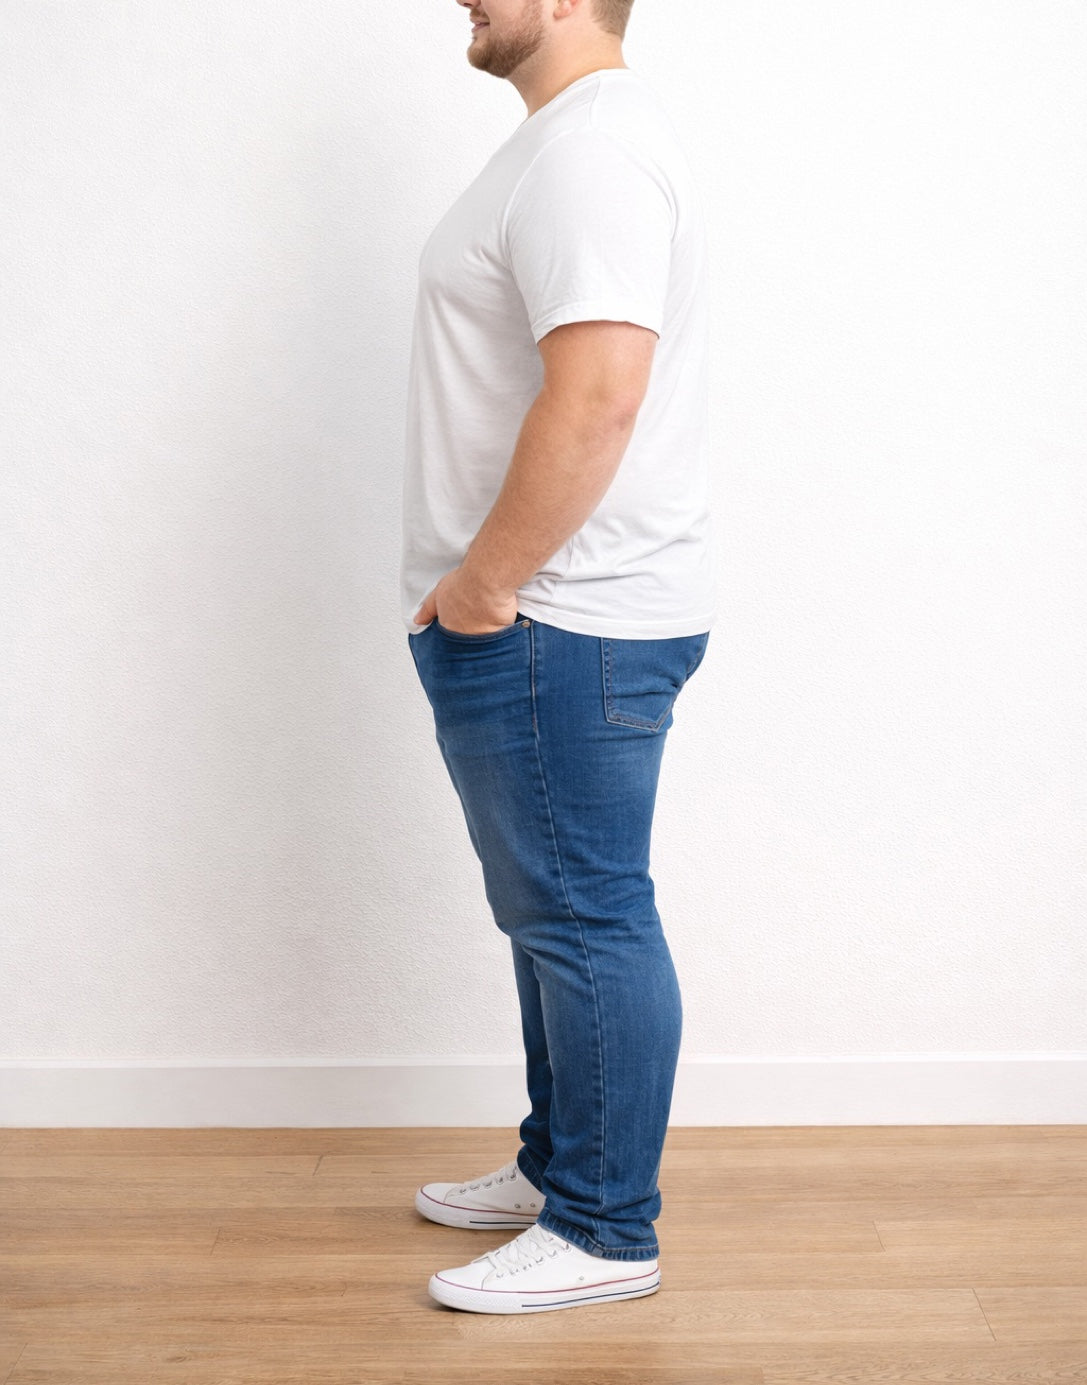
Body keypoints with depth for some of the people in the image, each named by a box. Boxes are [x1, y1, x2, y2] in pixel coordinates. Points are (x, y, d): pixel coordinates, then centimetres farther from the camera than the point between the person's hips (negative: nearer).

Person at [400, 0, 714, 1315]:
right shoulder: (567, 139, 19)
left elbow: (597, 395, -28)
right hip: (545, 619, 11)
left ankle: (605, 1233, 12)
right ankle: (559, 1167, 33)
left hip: (558, 626, -11)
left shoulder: (592, 145, -16)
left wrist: (480, 587, -19)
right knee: (558, 911, 18)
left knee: (585, 919, -1)